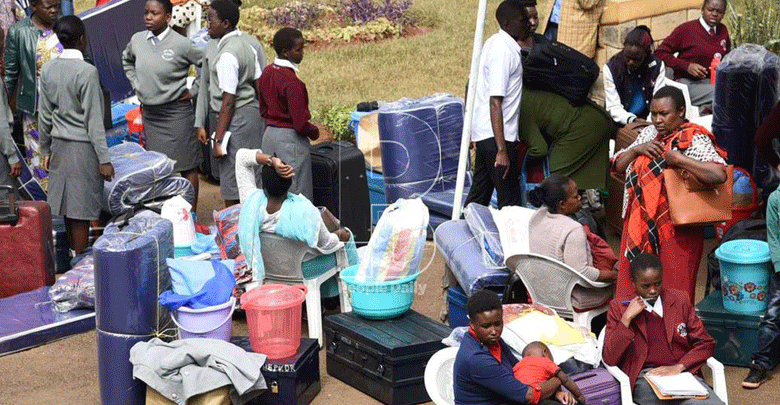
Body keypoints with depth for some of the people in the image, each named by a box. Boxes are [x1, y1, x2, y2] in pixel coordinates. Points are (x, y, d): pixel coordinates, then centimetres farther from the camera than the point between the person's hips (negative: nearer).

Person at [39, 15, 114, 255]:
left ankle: (74, 256, 26)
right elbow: (93, 120, -16)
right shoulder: (87, 72, -17)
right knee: (81, 211, 0)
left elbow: (44, 115, 9)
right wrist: (104, 159, -13)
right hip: (83, 147, -7)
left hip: (59, 146, 7)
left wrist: (46, 149, 19)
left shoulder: (48, 69, 2)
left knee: (68, 207, 15)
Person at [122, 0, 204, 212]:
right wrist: (137, 85, 14)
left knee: (187, 166, 0)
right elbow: (127, 61, 24)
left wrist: (193, 92, -6)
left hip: (176, 111, -5)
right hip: (150, 112, 6)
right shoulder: (137, 40, 2)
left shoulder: (181, 44, -14)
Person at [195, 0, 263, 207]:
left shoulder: (227, 55, -19)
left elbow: (228, 102, -20)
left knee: (232, 183, -1)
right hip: (253, 112, 10)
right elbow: (259, 85, 14)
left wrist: (218, 139, -17)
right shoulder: (246, 45, 9)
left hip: (236, 118, -10)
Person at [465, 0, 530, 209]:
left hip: (483, 132, 10)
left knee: (480, 193, 16)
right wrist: (502, 150, -26)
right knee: (510, 200, -5)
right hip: (496, 134, -10)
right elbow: (495, 102, -23)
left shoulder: (494, 43, 10)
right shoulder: (505, 51, -19)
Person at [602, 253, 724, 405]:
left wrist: (679, 366, -3)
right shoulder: (619, 307, 10)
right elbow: (610, 359, 1)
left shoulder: (679, 300, 17)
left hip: (681, 372, 3)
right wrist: (626, 318, -7)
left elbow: (706, 343, 14)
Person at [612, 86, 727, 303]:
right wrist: (637, 149, -4)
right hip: (639, 226, 7)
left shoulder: (694, 140, -11)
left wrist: (677, 159, -23)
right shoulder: (648, 134, 12)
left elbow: (719, 175, -27)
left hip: (676, 230, -7)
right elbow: (618, 165, 15)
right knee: (632, 289, 9)